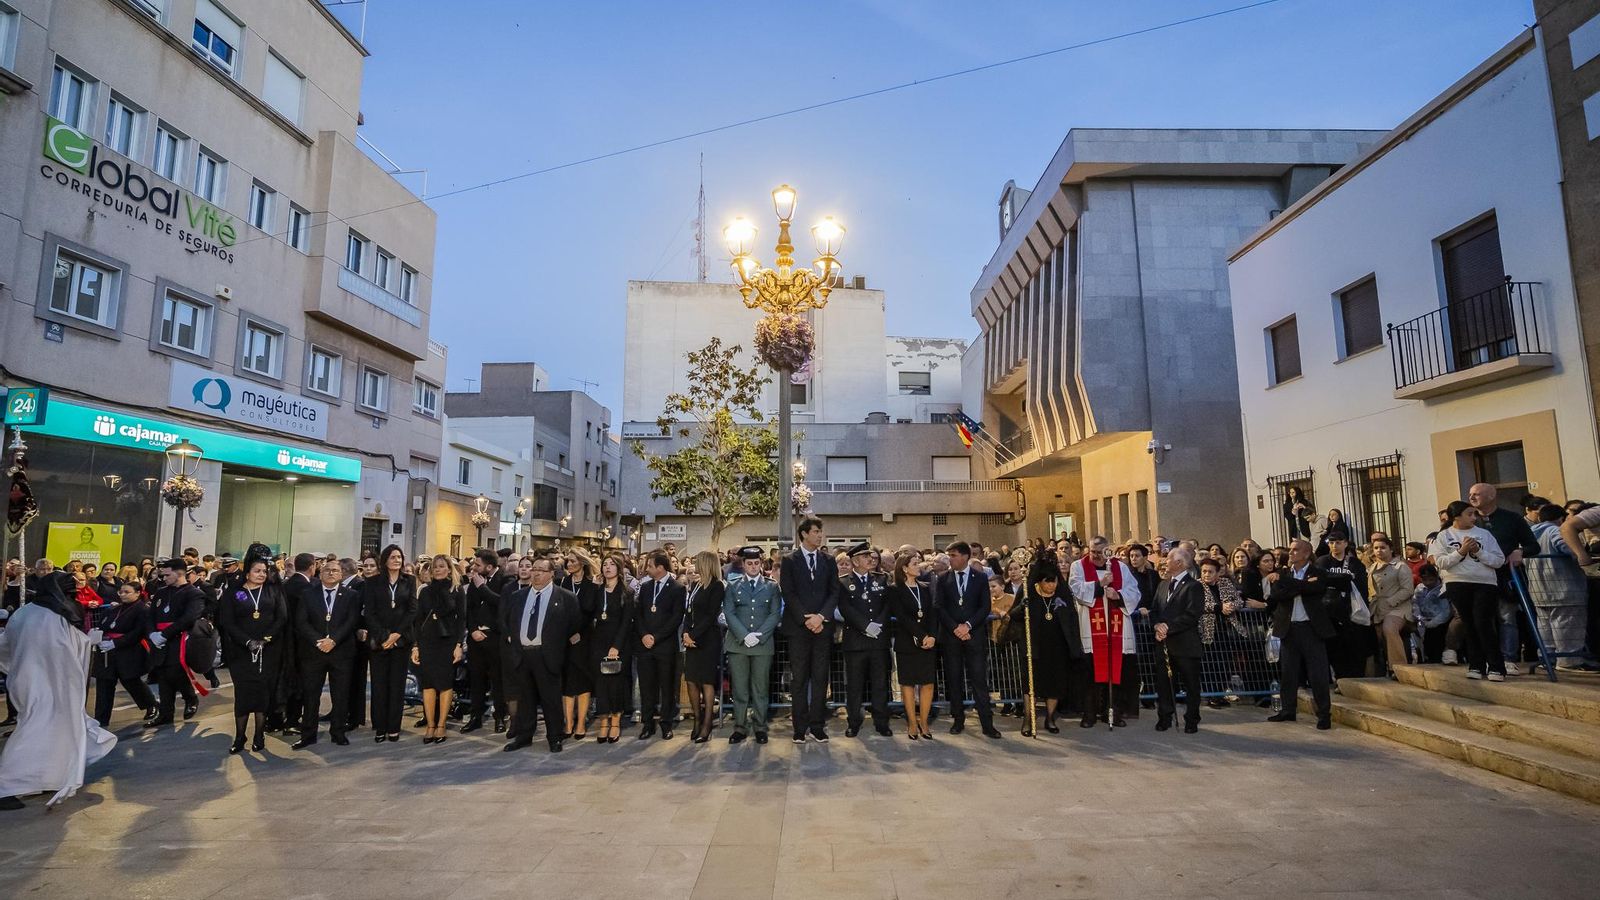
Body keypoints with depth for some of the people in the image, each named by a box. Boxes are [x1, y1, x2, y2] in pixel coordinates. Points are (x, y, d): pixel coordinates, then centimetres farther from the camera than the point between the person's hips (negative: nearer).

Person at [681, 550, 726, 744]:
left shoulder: (717, 587, -9)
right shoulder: (695, 584, 13)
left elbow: (711, 616, -14)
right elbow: (688, 611, 11)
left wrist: (694, 636, -15)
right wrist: (686, 633, -4)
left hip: (708, 639, -7)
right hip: (692, 638, 7)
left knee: (707, 681, -2)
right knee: (691, 680, 6)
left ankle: (707, 725, 4)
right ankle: (697, 720, 17)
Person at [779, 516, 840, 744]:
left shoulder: (828, 561, 11)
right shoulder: (789, 561, 2)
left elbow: (834, 592, 5)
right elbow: (788, 593, -5)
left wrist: (821, 616, -10)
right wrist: (806, 619, -12)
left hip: (822, 626, 2)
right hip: (798, 627, -2)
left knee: (820, 678, 4)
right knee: (799, 679, 1)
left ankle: (817, 726, 11)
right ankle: (800, 728, 8)